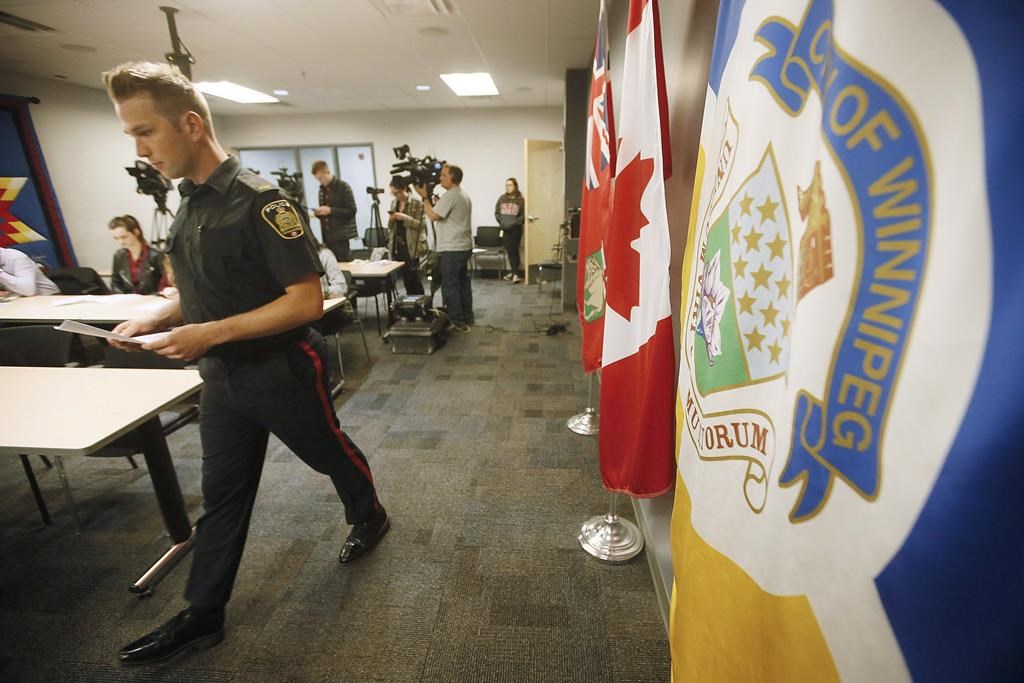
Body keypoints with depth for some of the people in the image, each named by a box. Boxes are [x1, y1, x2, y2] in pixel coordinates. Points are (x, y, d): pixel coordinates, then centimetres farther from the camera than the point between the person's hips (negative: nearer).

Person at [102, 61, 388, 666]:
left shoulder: (259, 201, -19)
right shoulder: (189, 203, 7)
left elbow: (307, 301, -24)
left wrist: (212, 334, -26)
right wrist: (156, 319, -1)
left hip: (283, 373, -7)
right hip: (222, 378, 8)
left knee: (332, 455, 16)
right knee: (221, 495, 16)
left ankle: (370, 518, 44)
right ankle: (204, 614, 33)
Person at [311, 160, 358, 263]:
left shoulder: (343, 186, -6)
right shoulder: (322, 189, 15)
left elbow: (351, 211, -12)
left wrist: (330, 210, -20)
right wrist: (319, 213, 1)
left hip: (340, 236, -6)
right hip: (327, 236, 6)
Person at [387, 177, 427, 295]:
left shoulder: (417, 203, -6)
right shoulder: (393, 203, 13)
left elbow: (421, 224, -12)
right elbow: (390, 227, 17)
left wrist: (405, 217, -22)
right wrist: (391, 220, -5)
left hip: (411, 246, -6)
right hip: (397, 246, 6)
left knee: (413, 276, -5)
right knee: (405, 277, 7)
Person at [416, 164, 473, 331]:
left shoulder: (450, 195, -14)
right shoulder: (464, 196, 18)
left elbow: (433, 216, -17)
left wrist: (424, 197, -8)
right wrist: (433, 202, 15)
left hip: (452, 249, -10)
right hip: (464, 246, 10)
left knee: (450, 286, -6)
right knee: (463, 283, 14)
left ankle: (458, 322, -4)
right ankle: (467, 317, 20)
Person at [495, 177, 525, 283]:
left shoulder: (520, 199, -3)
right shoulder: (502, 199, 7)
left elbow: (523, 215, -6)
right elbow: (496, 213, 9)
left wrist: (514, 223, -15)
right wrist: (501, 222, -5)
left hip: (516, 228, -3)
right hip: (505, 228, 3)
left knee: (514, 250, -5)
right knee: (509, 250, 6)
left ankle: (515, 273, -6)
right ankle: (513, 272, 16)